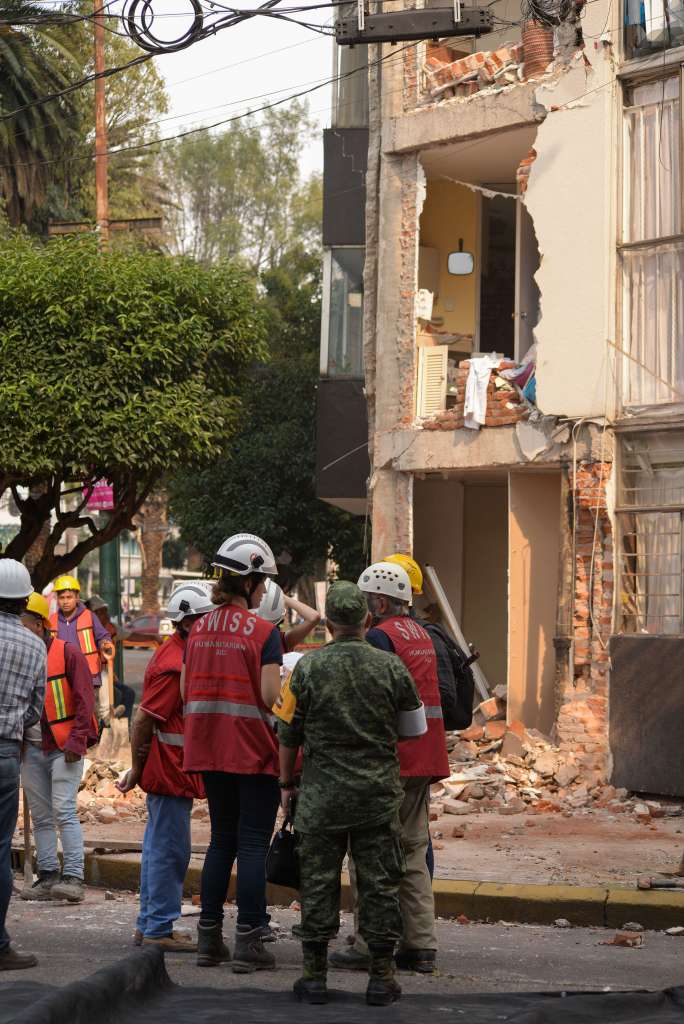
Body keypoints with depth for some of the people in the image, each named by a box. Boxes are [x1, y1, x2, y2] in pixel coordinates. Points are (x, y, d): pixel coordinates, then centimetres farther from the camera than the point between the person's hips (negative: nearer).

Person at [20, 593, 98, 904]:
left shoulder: (67, 654, -6)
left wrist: (76, 742, -13)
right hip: (31, 748, 6)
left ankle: (73, 877, -12)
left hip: (64, 748, -6)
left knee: (64, 812, -11)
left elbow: (85, 701, -7)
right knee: (41, 817, 7)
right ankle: (48, 876, 11)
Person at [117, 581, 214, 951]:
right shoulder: (174, 664, -19)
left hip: (172, 769, 10)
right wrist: (138, 768, -10)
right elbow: (144, 719, -19)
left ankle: (149, 925, 22)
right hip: (171, 769, -10)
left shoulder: (181, 655, 14)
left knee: (159, 847, 15)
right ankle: (158, 930, -1)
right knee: (170, 850, -5)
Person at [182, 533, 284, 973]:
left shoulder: (200, 629, 7)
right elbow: (271, 696, -18)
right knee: (253, 844, 0)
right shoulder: (264, 631, -10)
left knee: (222, 838, 16)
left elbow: (187, 692, 10)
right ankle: (249, 943, -1)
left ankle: (209, 937, 15)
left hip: (210, 750, 6)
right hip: (253, 751, -6)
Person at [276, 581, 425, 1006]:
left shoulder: (308, 668, -5)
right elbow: (415, 724, 8)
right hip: (379, 794, 0)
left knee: (318, 881, 6)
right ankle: (381, 976, 6)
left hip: (322, 795, 0)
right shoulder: (391, 668, -3)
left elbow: (289, 733, 2)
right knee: (379, 883, 5)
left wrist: (287, 782, 14)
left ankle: (315, 974, 7)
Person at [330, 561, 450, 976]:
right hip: (424, 759, 9)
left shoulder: (380, 637, -11)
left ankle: (372, 946, -3)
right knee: (413, 853, 12)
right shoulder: (421, 634, 17)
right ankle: (421, 946, 11)